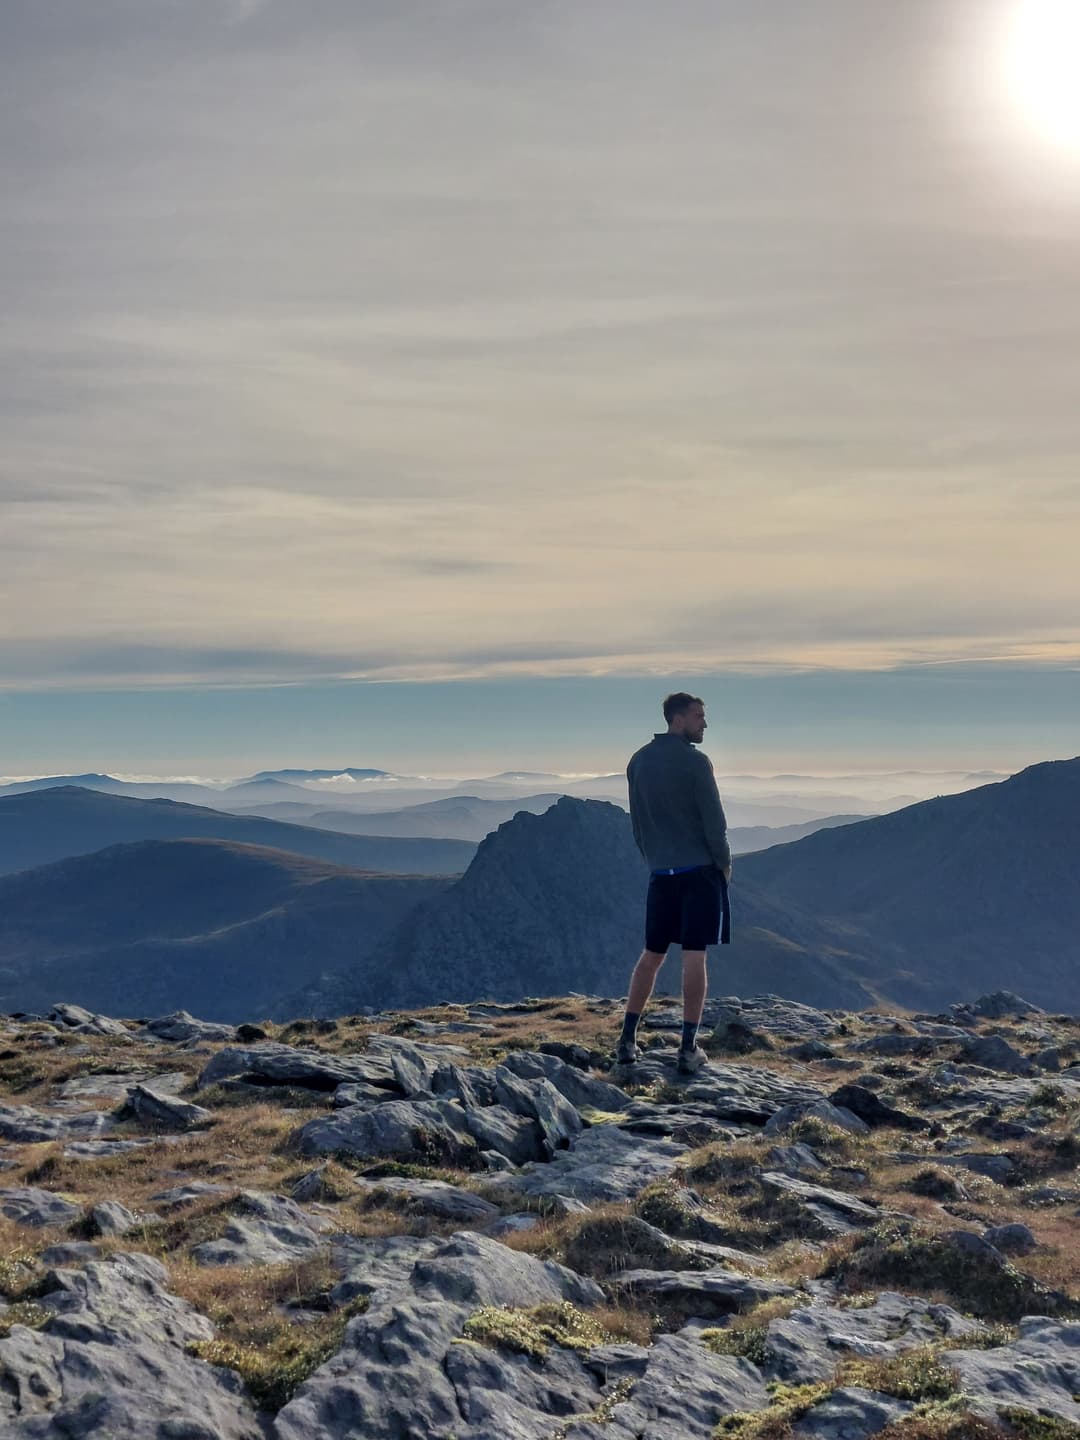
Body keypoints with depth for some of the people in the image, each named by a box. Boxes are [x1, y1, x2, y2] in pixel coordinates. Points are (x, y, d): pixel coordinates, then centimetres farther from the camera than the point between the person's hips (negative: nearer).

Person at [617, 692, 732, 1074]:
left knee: (651, 955, 13)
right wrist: (724, 862, 3)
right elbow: (713, 820, -10)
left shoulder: (638, 762, 7)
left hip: (660, 872, 5)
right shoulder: (695, 762, -11)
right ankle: (688, 1049, -1)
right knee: (694, 958, -2)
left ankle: (628, 1039, 12)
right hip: (699, 870, -5)